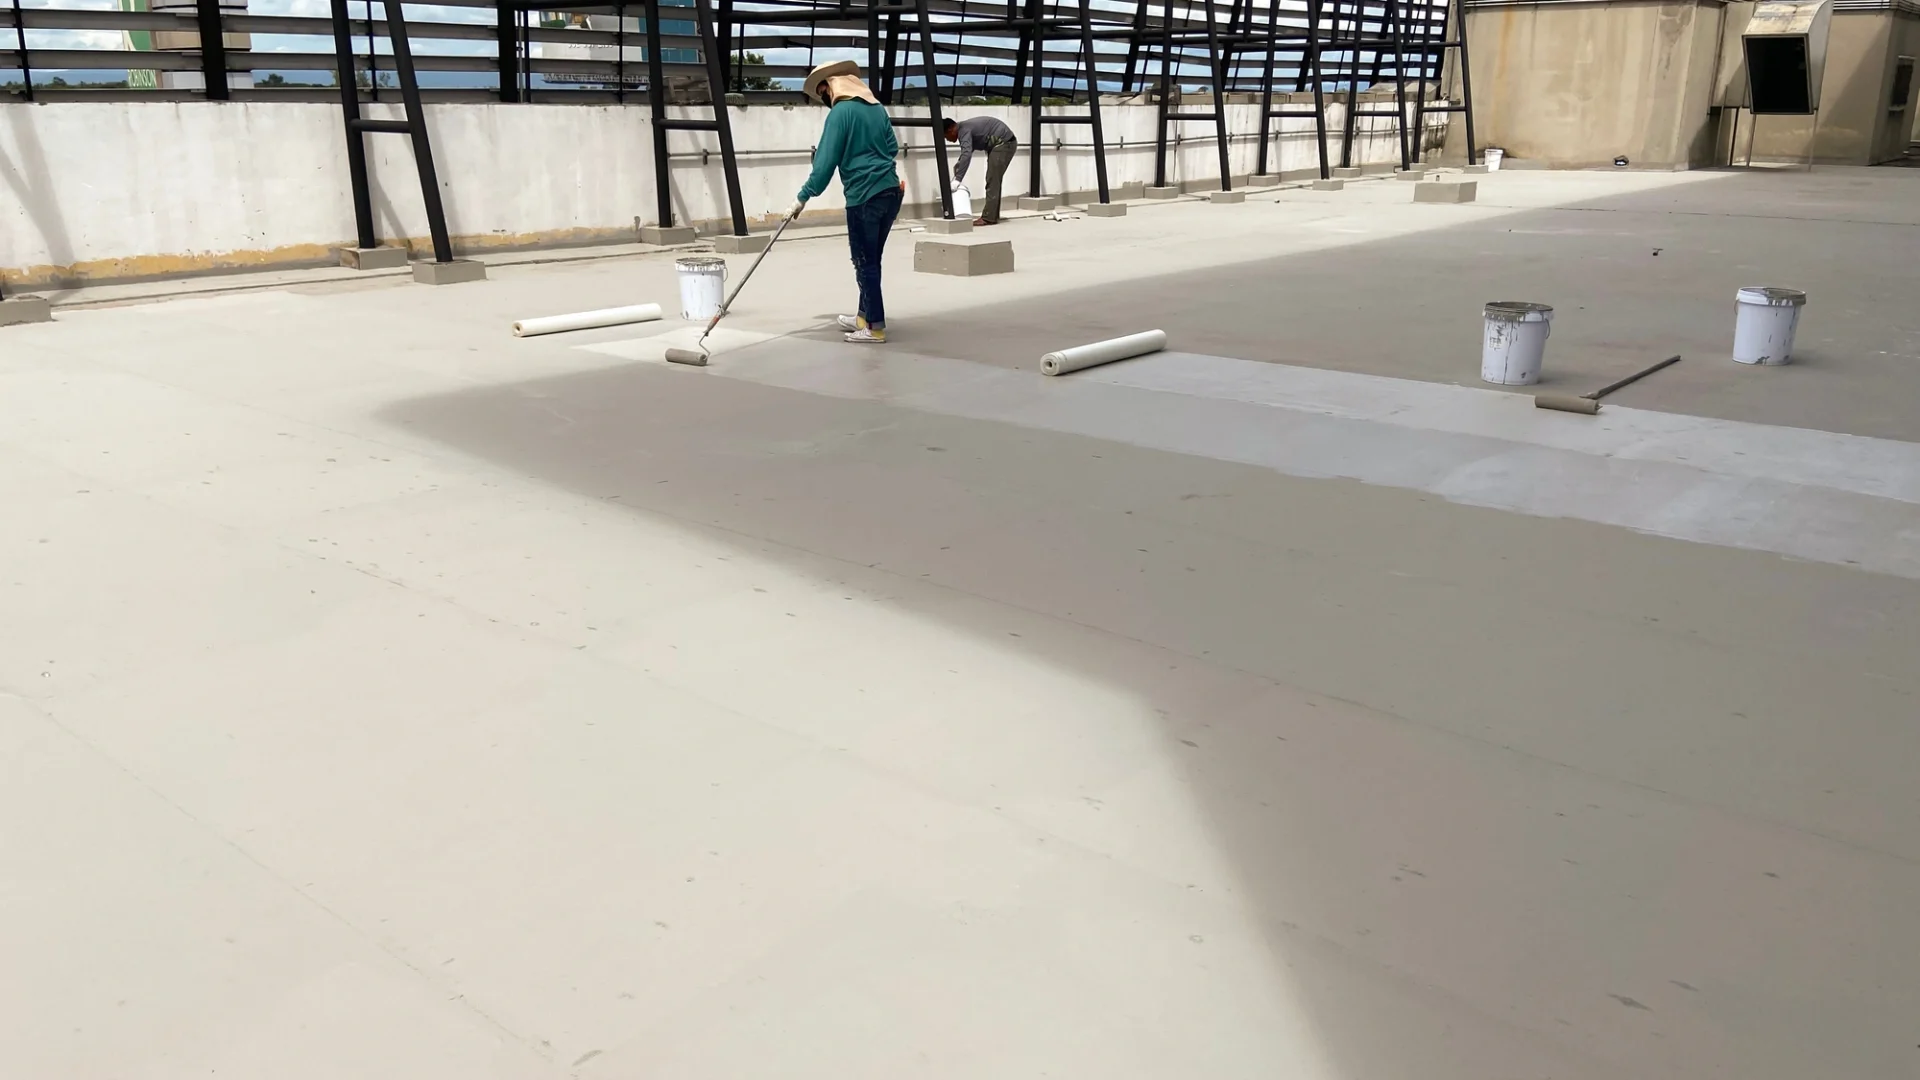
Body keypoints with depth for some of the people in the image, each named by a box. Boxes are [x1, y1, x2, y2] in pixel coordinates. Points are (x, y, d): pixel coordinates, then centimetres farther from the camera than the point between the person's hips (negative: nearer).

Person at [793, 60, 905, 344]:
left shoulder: (841, 112, -9)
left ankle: (875, 328, 2)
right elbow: (893, 147, 16)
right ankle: (864, 317, 27)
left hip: (864, 197, -8)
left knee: (865, 263, 0)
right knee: (871, 260, 17)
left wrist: (804, 196, -6)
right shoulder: (877, 108, 12)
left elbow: (826, 161, -12)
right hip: (891, 192, 8)